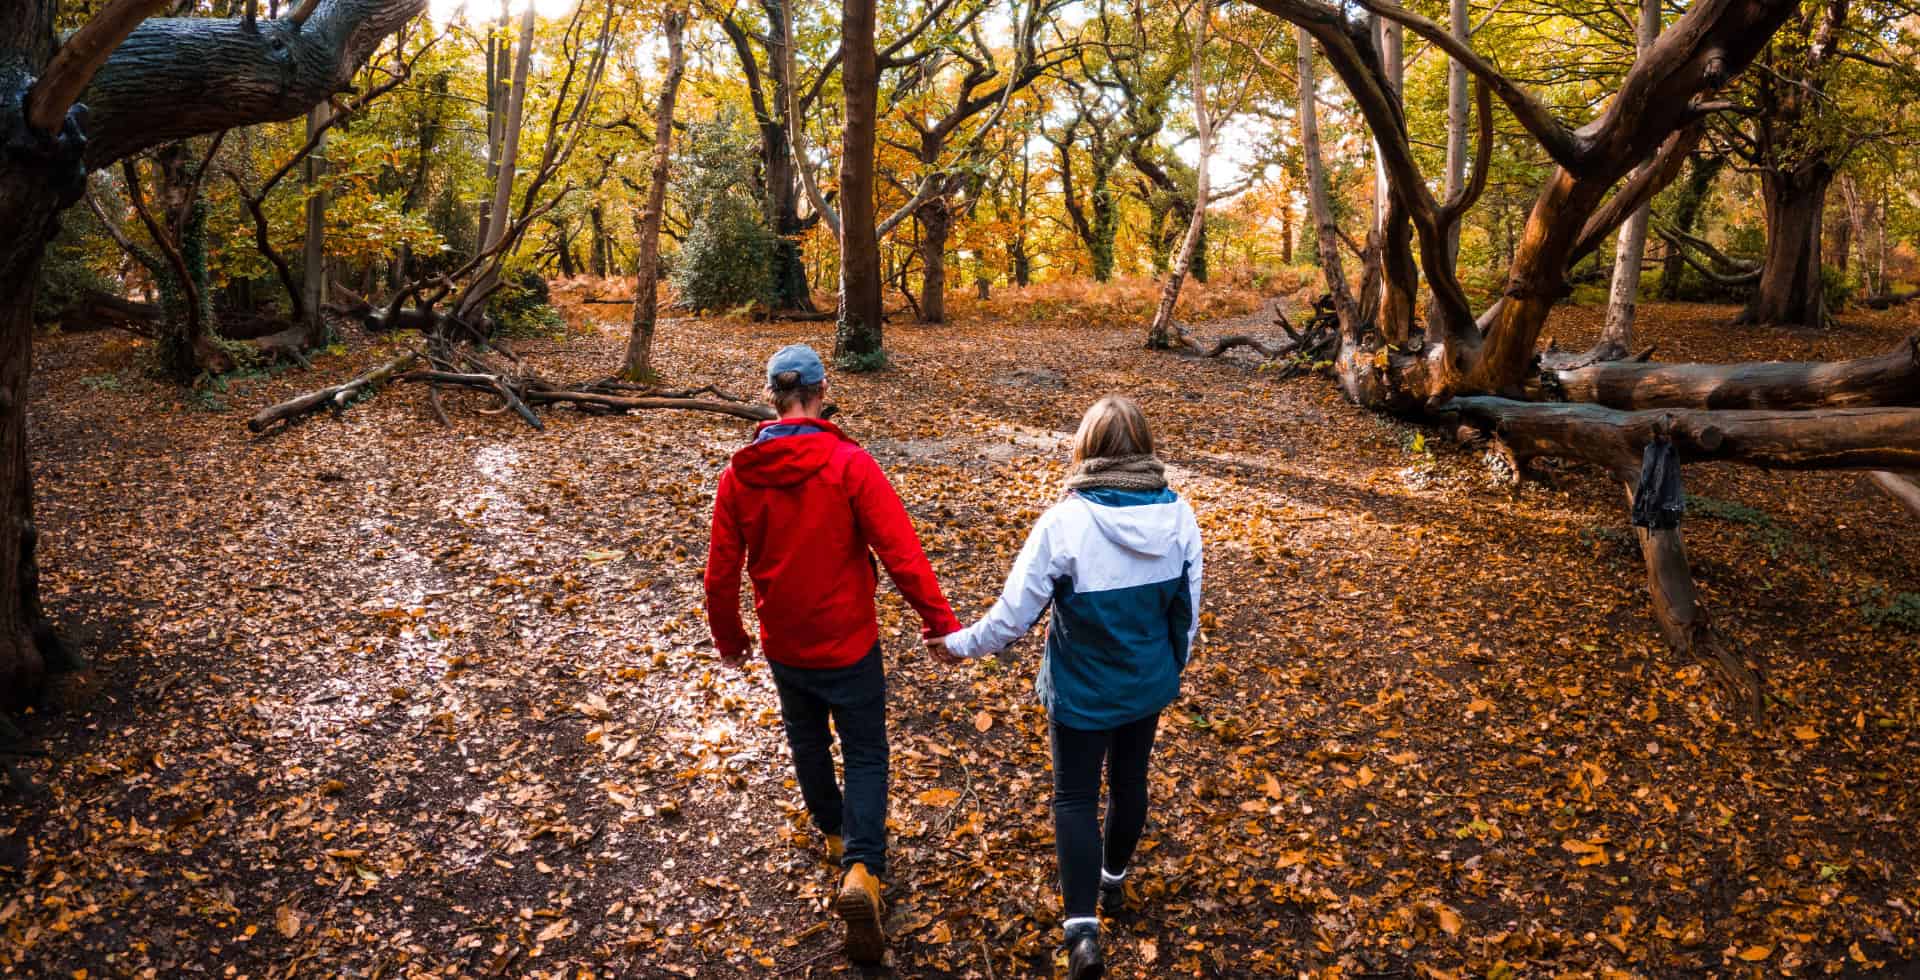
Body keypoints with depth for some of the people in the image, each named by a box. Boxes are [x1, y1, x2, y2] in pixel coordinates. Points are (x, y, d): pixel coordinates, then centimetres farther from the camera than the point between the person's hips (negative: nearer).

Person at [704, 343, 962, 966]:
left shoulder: (740, 474, -7)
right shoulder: (849, 464, -19)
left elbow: (722, 569, 0)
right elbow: (900, 551, -21)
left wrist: (728, 637, 15)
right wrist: (940, 621, -13)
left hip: (782, 645, 4)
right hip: (847, 644, -4)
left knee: (806, 740, 26)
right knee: (866, 754, 8)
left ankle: (833, 831, 47)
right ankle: (861, 868, -10)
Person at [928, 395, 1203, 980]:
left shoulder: (1066, 522, -24)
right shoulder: (1178, 516, -11)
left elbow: (1015, 614, -17)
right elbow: (1187, 612, 0)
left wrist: (960, 645, 0)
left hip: (1082, 690, -4)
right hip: (1149, 684, 4)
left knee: (1076, 797, 10)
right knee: (1129, 781, 24)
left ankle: (1083, 928, 0)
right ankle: (1113, 879, 46)